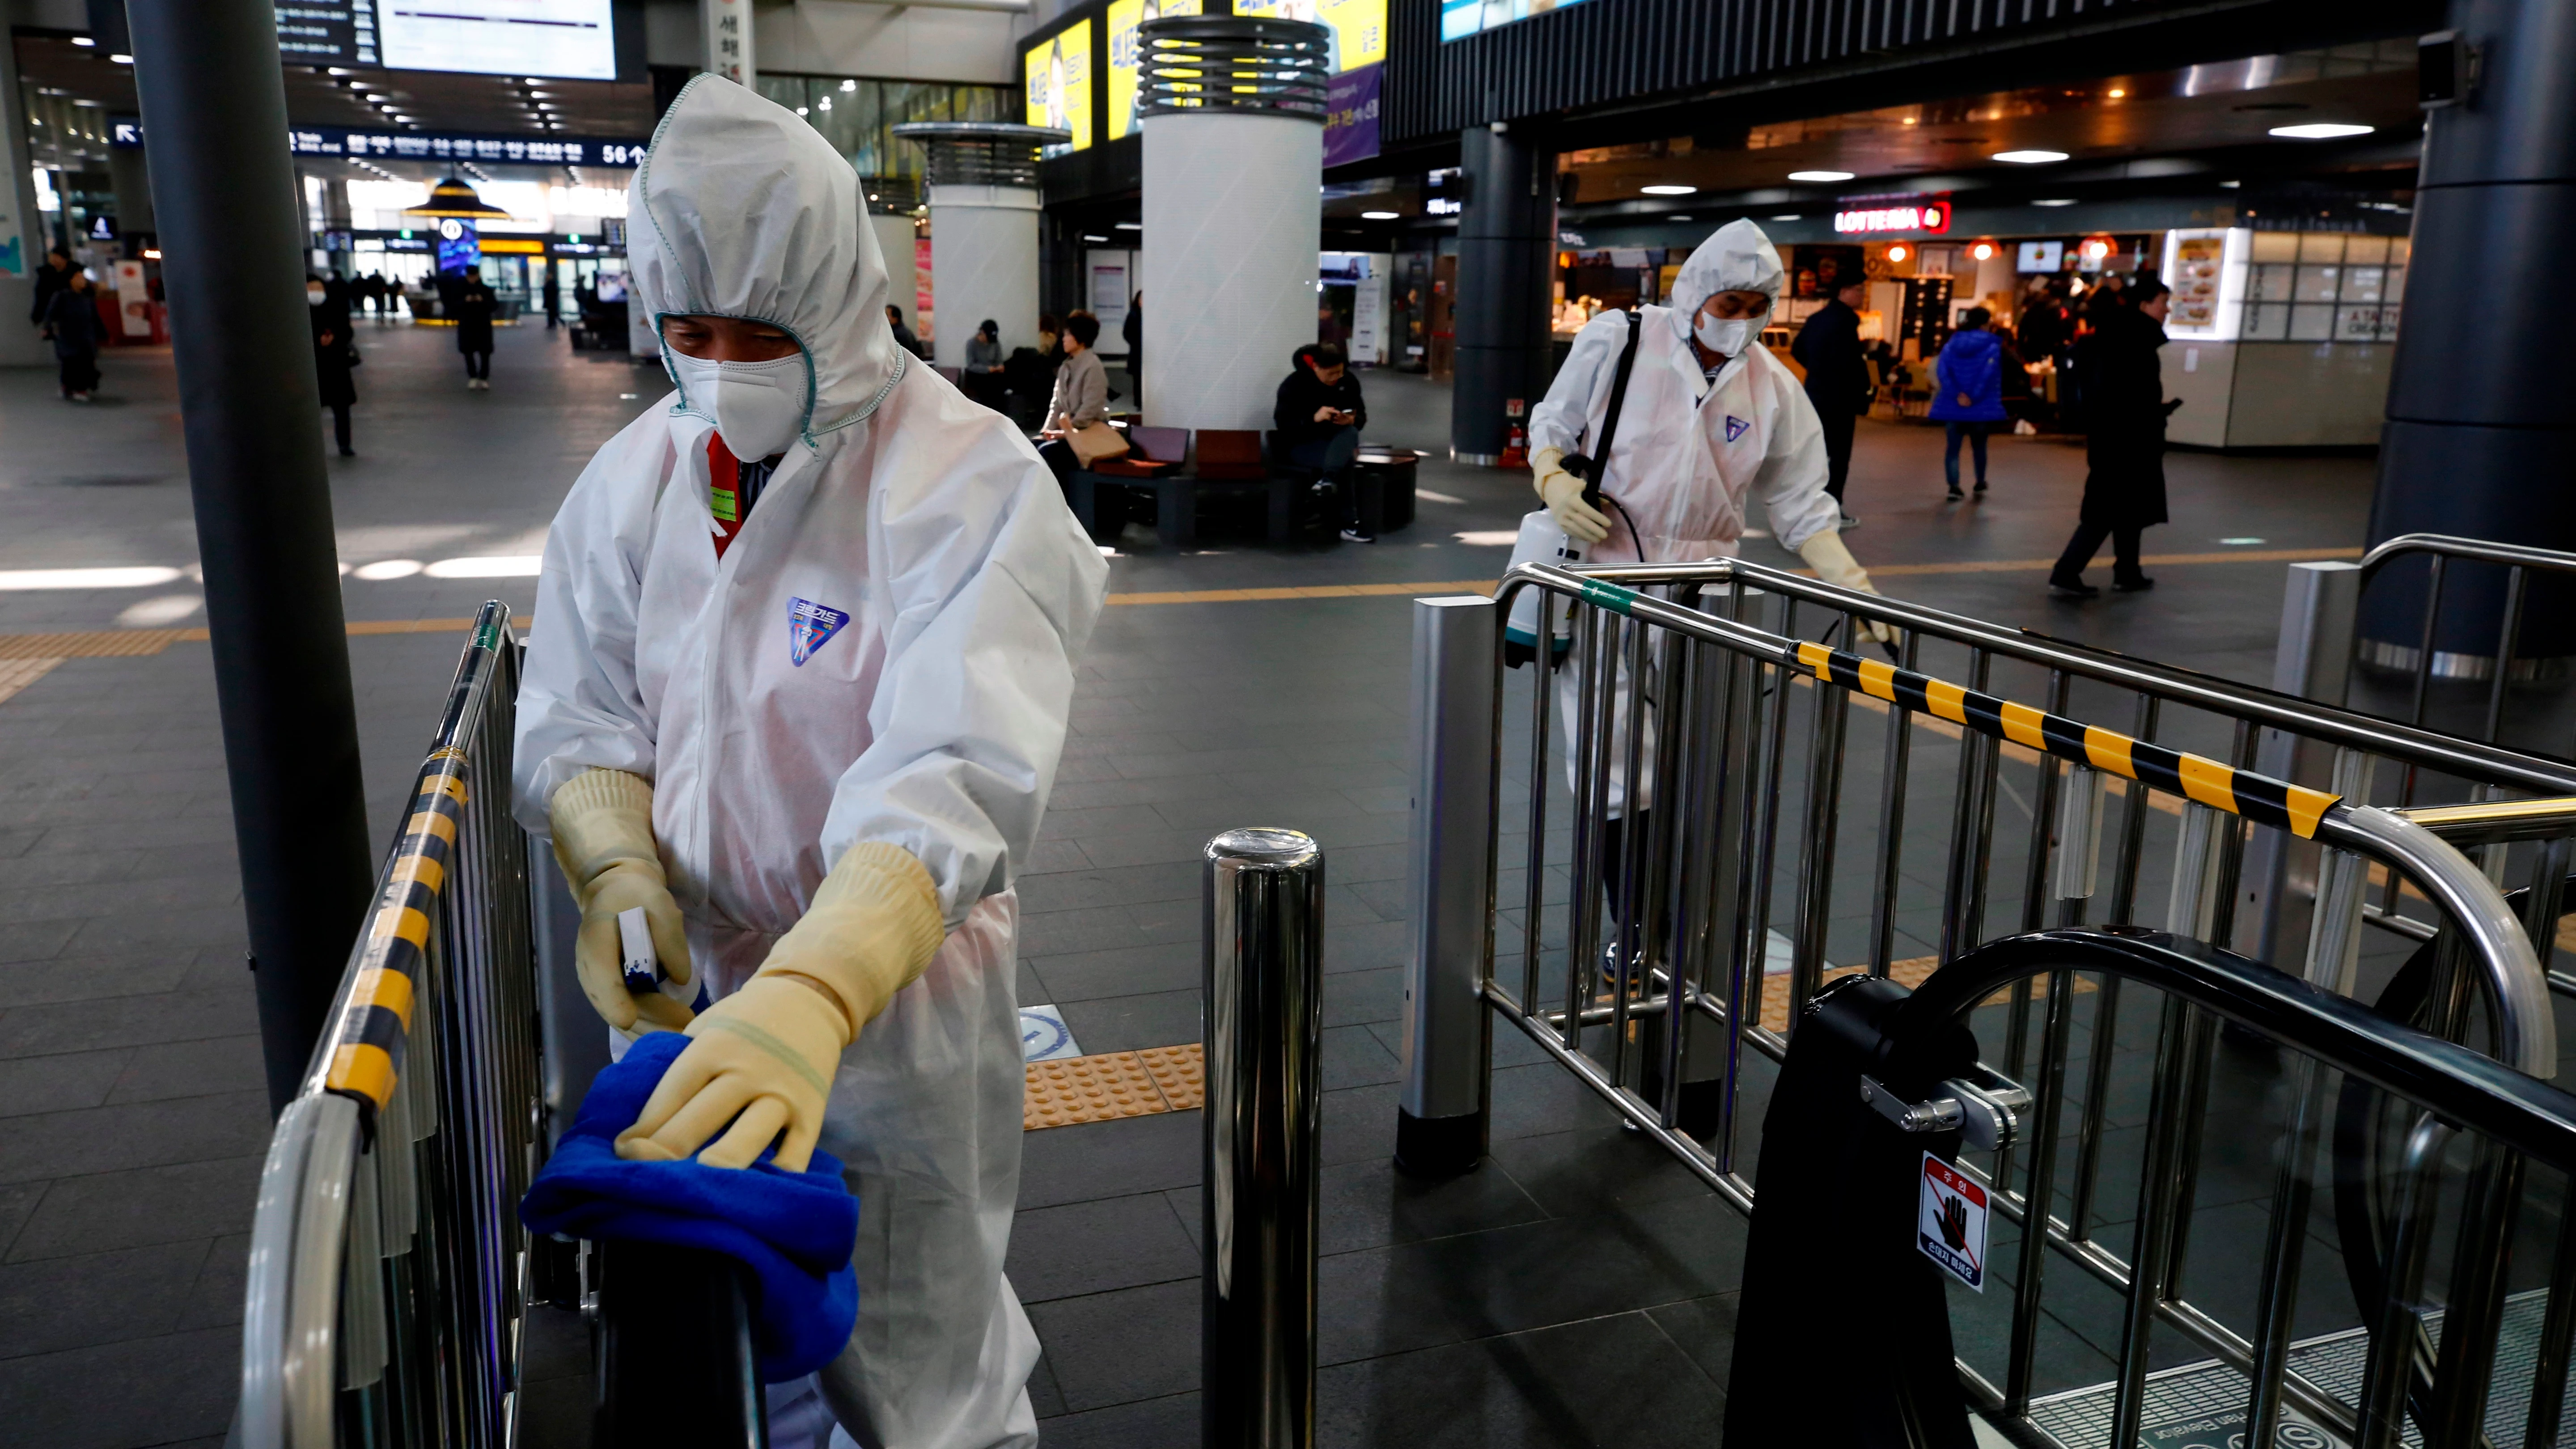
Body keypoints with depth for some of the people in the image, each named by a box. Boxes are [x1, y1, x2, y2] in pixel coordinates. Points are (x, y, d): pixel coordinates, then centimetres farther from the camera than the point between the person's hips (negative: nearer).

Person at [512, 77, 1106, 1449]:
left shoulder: (967, 486, -20)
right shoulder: (637, 475, 0)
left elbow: (954, 778, -31)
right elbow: (581, 714, 3)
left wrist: (811, 996, -45)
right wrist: (619, 876, -18)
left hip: (893, 988, -5)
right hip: (697, 980, 6)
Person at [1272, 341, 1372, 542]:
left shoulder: (1349, 382, -1)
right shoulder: (1294, 384, -13)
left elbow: (1361, 415, 7)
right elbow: (1282, 423, -16)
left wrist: (1352, 420, -19)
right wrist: (1314, 418, -32)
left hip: (1336, 440, 5)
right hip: (1302, 444, -5)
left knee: (1351, 433, -33)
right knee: (1344, 460, -33)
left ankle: (1327, 481, -43)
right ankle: (1349, 526, -31)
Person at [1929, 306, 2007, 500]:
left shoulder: (1951, 344, 6)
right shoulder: (1992, 347, -4)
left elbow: (1942, 372, -8)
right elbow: (1989, 375, -18)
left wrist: (1958, 395, -14)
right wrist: (1974, 397, -16)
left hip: (1952, 406, 1)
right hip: (1981, 407, -1)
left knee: (1952, 447, 2)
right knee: (1979, 446, 18)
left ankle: (1954, 487, -11)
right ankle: (1980, 484, 29)